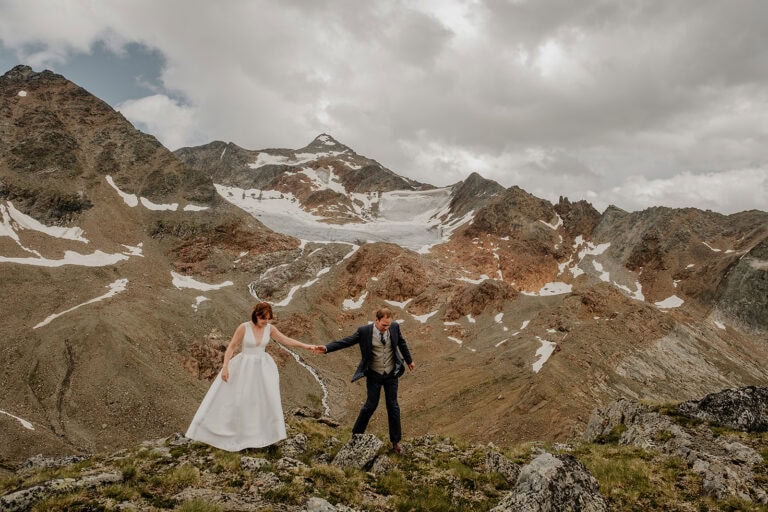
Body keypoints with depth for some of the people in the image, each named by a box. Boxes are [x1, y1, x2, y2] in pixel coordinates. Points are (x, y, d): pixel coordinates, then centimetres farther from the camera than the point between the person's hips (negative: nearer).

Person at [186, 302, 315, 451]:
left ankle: (265, 432, 18)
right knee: (233, 398, 1)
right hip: (243, 367, -3)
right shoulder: (243, 327, -15)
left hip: (262, 367, 3)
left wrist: (306, 346, -7)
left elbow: (286, 340, -1)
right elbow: (231, 347, -11)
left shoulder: (270, 328, -4)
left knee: (267, 398, 2)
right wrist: (225, 367, -17)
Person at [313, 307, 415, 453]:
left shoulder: (395, 327, -9)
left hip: (391, 374, 2)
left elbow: (402, 343, 7)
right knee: (371, 405, 5)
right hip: (374, 375, -2)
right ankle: (356, 435, 28)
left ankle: (396, 441, 24)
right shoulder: (364, 331, -17)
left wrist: (409, 360, 20)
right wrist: (326, 348, -31)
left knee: (393, 406, 10)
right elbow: (346, 341, -18)